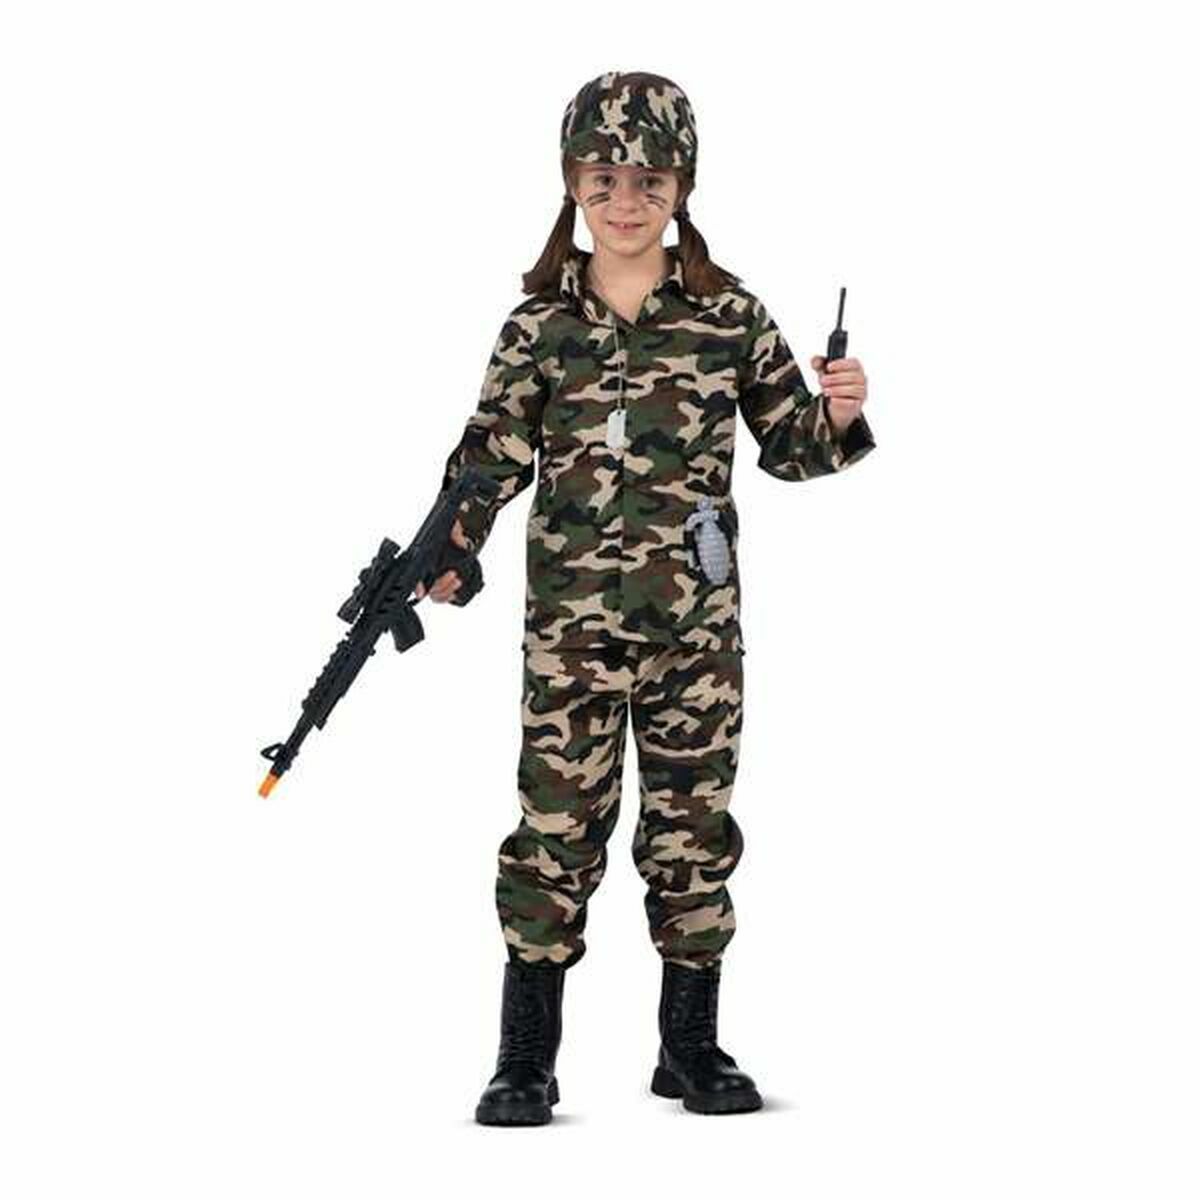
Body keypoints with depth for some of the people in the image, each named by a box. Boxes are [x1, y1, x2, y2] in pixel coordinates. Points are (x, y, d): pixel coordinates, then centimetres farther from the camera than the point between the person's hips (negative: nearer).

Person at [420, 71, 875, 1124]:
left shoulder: (730, 314, 2)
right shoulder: (541, 326, 0)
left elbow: (791, 446, 9)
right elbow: (494, 454, 2)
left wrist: (839, 417, -12)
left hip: (697, 617, 1)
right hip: (572, 615, -1)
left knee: (694, 822, 9)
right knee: (558, 820, -3)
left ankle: (692, 1047, 21)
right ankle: (526, 1059, 5)